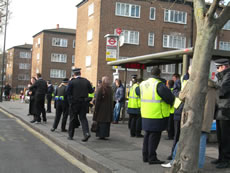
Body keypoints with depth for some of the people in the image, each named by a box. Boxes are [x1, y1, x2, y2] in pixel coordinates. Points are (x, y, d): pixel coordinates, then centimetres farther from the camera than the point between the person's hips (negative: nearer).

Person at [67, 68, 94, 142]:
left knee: (73, 119, 10)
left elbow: (68, 92, -10)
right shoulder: (86, 81, 0)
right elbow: (91, 91, 4)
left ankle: (70, 135, 19)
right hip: (84, 102, 2)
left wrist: (70, 99, 7)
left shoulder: (72, 82, -9)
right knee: (83, 118, 9)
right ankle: (86, 133, -11)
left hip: (75, 103, -2)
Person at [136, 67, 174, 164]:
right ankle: (152, 157, 3)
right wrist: (171, 102, -5)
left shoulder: (143, 84, 11)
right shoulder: (159, 84, -15)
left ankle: (145, 156, 25)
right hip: (157, 115, -7)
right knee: (155, 135, 0)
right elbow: (167, 93, -26)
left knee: (147, 134, 18)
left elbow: (137, 91, 28)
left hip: (145, 115, 8)